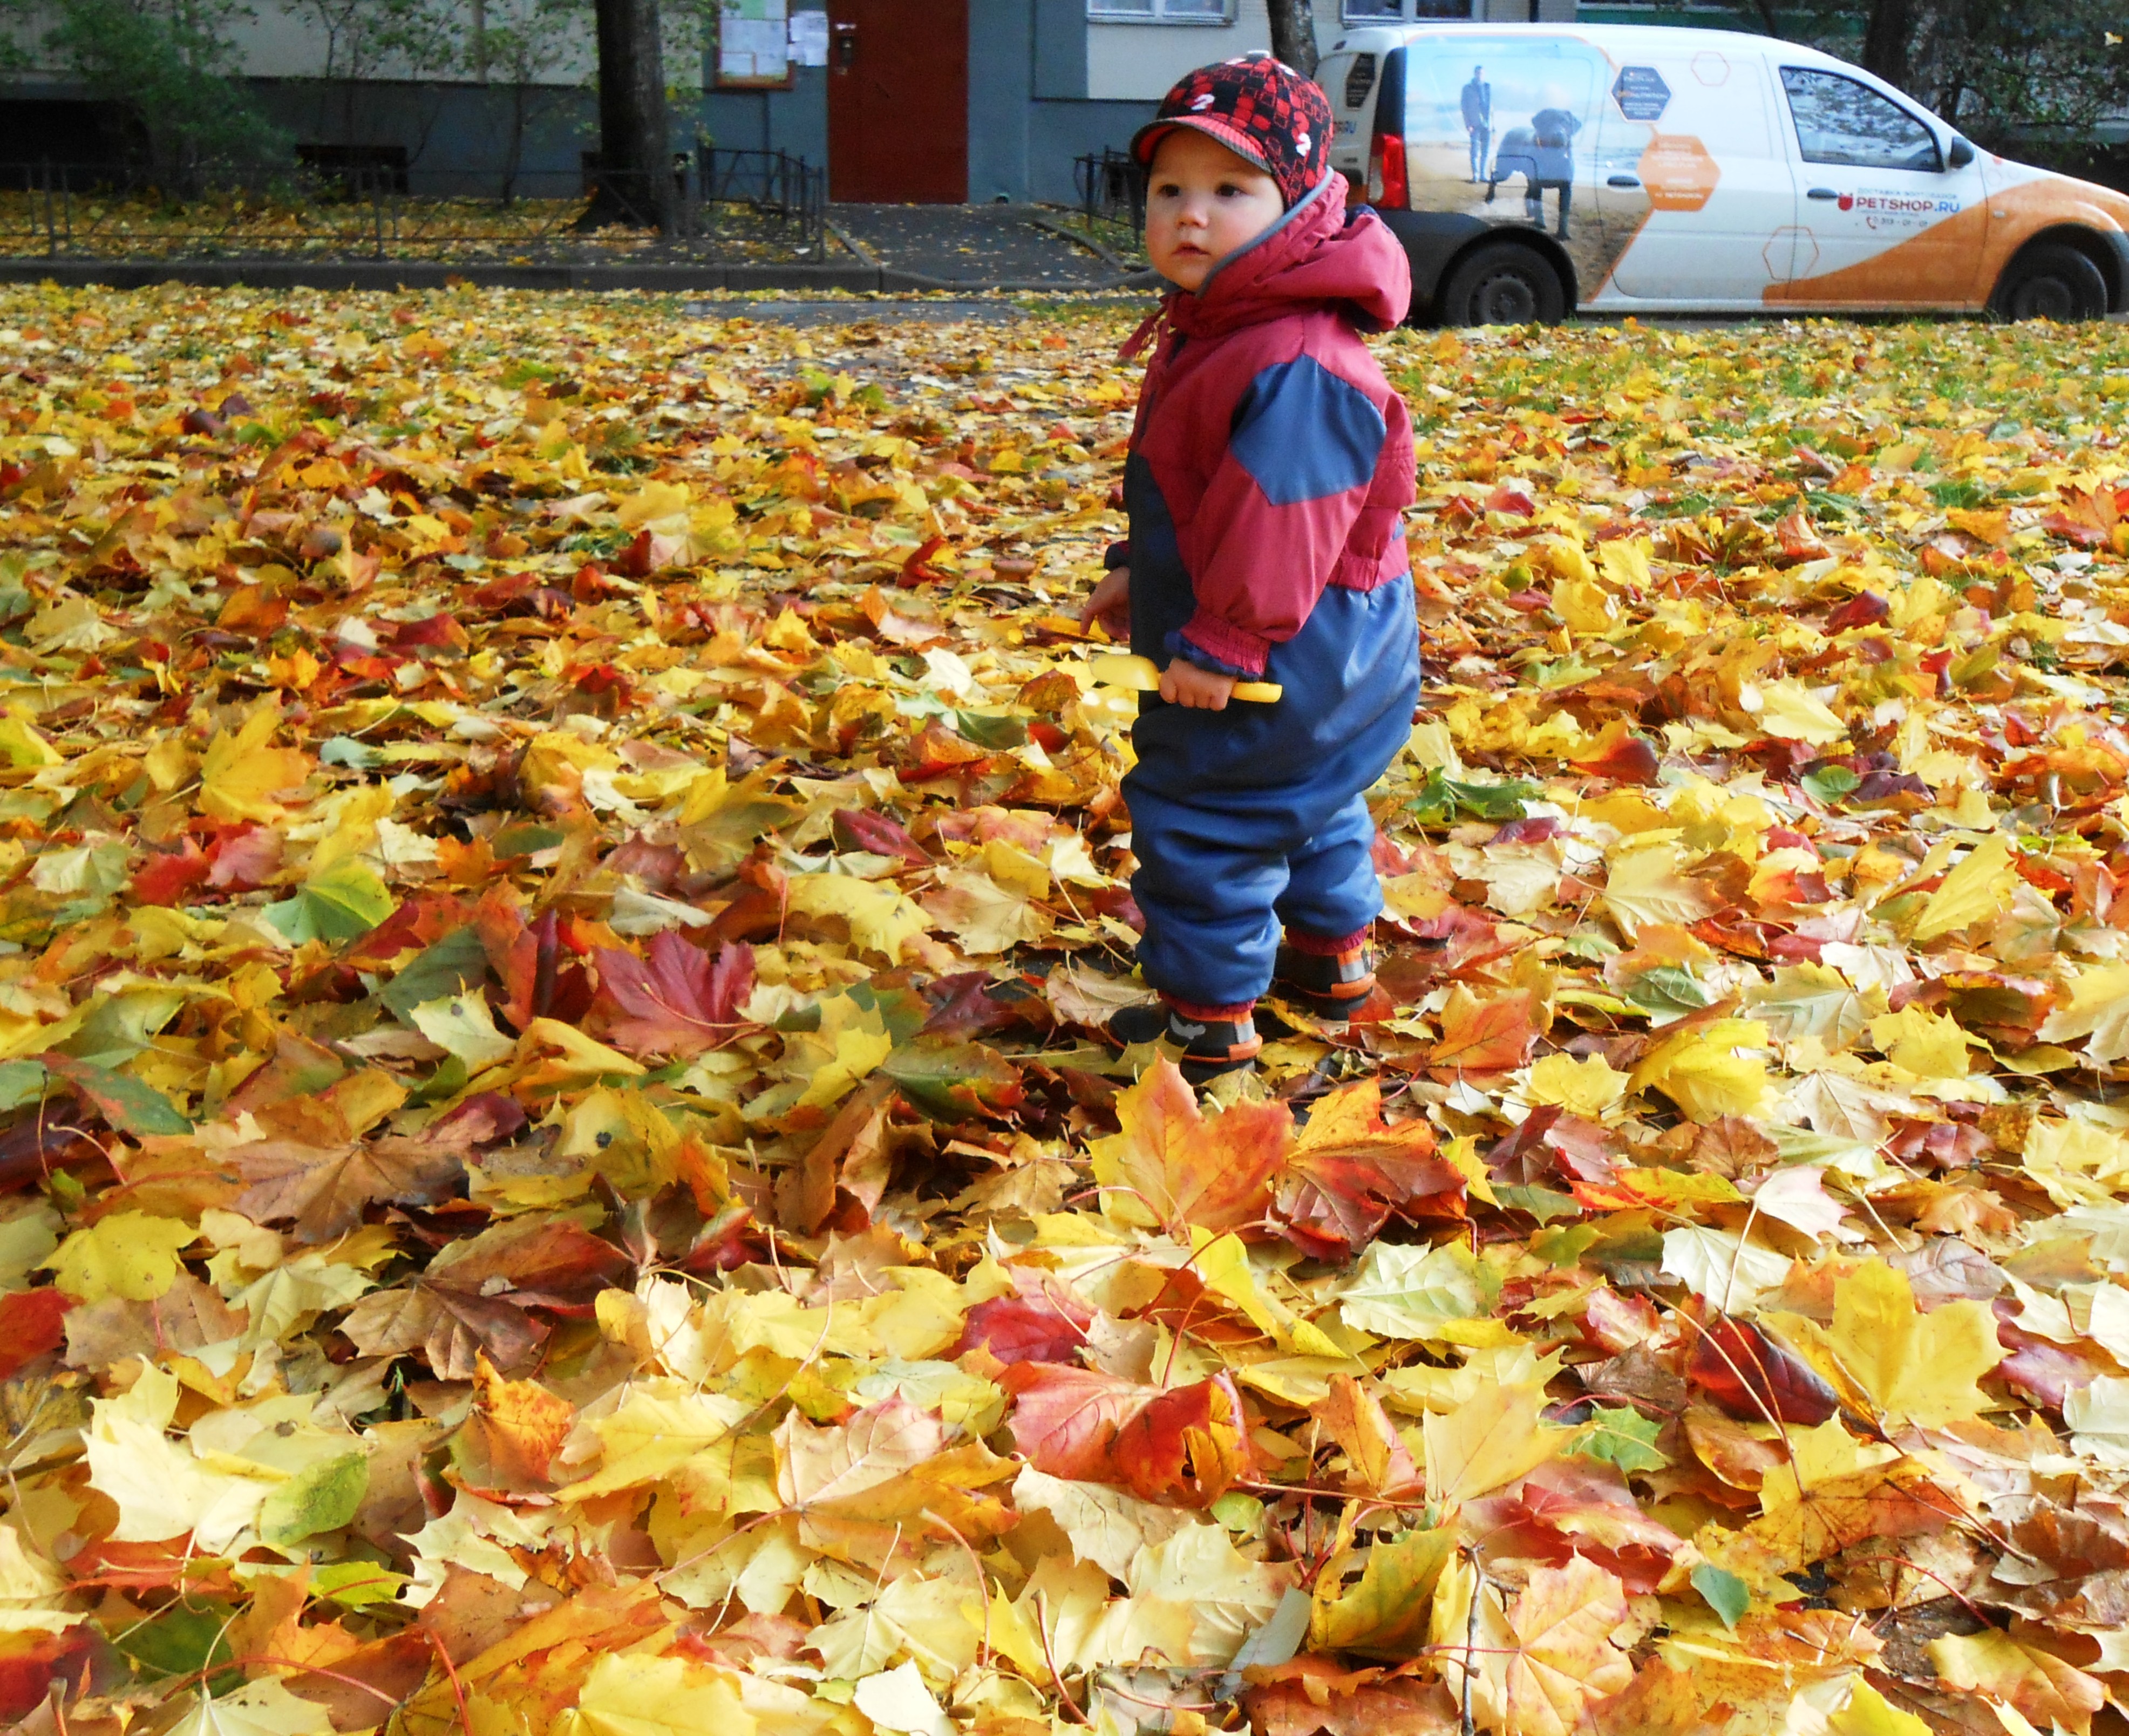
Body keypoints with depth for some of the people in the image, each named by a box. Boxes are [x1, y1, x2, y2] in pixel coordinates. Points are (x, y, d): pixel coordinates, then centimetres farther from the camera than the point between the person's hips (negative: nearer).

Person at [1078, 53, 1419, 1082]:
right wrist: (1136, 573, 21)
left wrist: (1223, 642, -27)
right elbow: (1177, 487, 20)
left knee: (1198, 819, -2)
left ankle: (1209, 1020, 11)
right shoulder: (1209, 332, 8)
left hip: (1281, 662, -11)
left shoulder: (1295, 366, -27)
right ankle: (1331, 958, 43)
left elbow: (1277, 523, -30)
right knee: (1305, 808, 25)